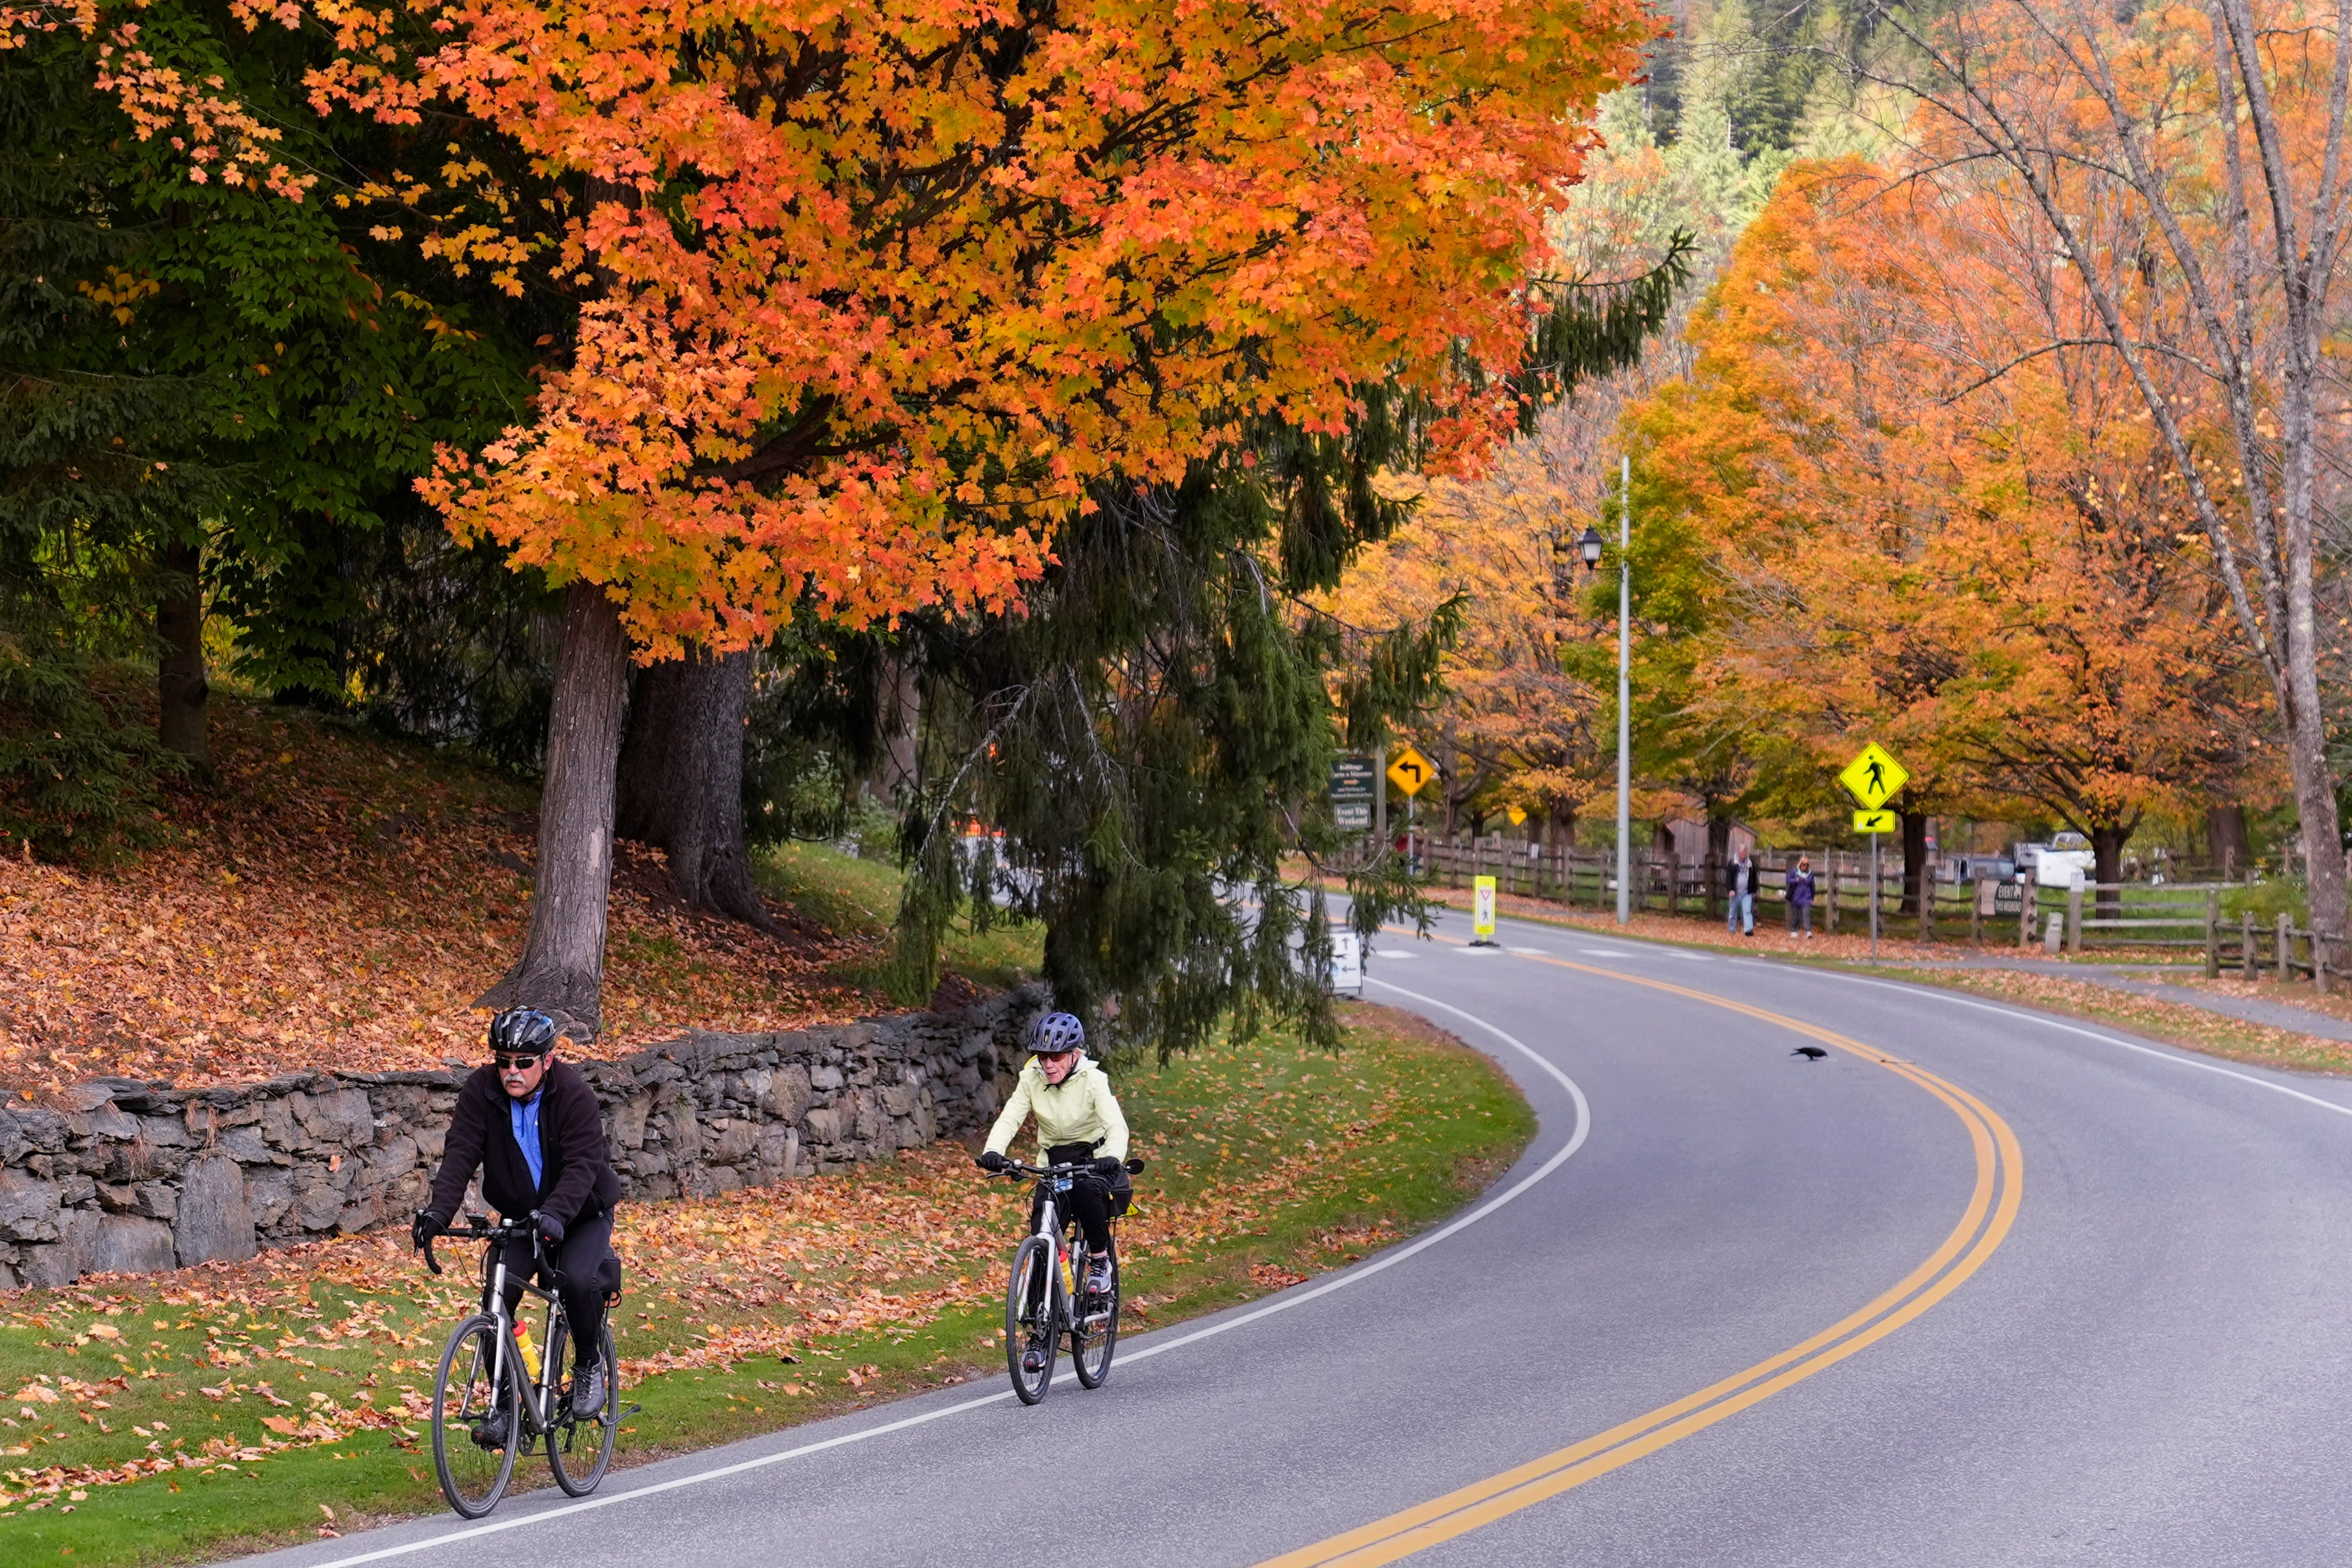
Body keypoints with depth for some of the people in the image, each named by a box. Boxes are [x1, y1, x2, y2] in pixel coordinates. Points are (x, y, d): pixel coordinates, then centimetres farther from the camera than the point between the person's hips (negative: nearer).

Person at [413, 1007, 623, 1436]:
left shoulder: (574, 1094, -23)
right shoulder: (482, 1090, -12)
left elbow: (583, 1164, -32)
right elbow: (460, 1153, -19)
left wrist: (555, 1214, -49)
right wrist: (439, 1211, -36)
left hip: (582, 1213, -3)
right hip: (519, 1216, 4)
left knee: (577, 1279, -30)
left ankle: (589, 1366, -2)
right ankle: (505, 1398, -3)